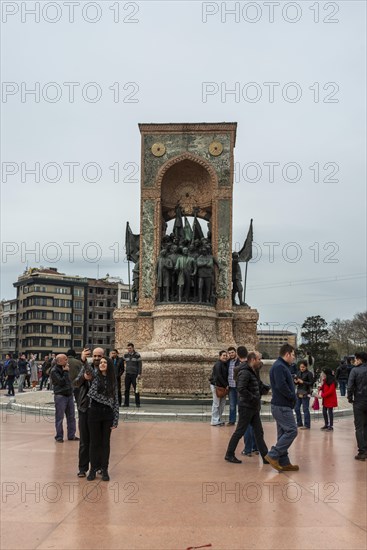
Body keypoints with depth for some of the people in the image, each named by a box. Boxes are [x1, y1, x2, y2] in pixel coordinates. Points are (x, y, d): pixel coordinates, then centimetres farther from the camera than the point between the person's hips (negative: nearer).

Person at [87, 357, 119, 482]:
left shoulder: (113, 381, 5)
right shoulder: (95, 376, 2)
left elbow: (115, 401, 4)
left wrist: (115, 420, 1)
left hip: (108, 414, 2)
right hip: (94, 412, -1)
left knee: (105, 442, 8)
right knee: (94, 442, 6)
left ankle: (104, 470, 18)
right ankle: (93, 469, 19)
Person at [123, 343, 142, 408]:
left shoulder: (137, 355, -3)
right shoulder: (125, 355, 8)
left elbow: (140, 365, -5)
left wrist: (139, 374, -11)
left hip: (134, 374, -4)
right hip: (127, 374, 4)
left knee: (136, 389, -3)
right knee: (127, 389, 3)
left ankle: (137, 403, 2)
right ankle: (126, 403, 9)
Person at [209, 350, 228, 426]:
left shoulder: (225, 364, 13)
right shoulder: (218, 364, -12)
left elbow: (226, 376, 14)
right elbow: (219, 376, -17)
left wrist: (226, 385, 0)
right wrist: (225, 385, -14)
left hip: (222, 386, 8)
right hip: (216, 386, -8)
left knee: (222, 403, 9)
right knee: (216, 404, -4)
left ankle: (219, 419, 18)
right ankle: (215, 421, 1)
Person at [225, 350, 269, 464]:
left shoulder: (253, 371, 13)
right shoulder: (245, 372, -17)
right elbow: (241, 389, -27)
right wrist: (253, 398, -20)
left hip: (253, 407, 10)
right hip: (246, 407, -10)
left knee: (259, 432, 10)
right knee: (240, 431, 0)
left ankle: (265, 456, 13)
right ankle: (229, 454, 11)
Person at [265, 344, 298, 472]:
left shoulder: (282, 366, 18)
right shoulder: (279, 367, -16)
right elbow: (281, 386, -25)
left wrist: (291, 397, 3)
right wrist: (293, 396, -13)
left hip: (281, 405, 11)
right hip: (282, 406, -11)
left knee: (283, 433, 12)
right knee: (291, 430, -11)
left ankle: (283, 462, 16)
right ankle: (273, 455, -9)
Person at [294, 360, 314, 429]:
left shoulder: (309, 374, -9)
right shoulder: (298, 373, 10)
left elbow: (311, 383, -11)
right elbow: (296, 382, 17)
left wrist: (303, 382, -17)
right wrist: (296, 381, -6)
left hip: (306, 393, -7)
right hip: (298, 392, 7)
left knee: (305, 409, -3)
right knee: (296, 408, 11)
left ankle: (307, 425, 6)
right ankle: (299, 423, 24)